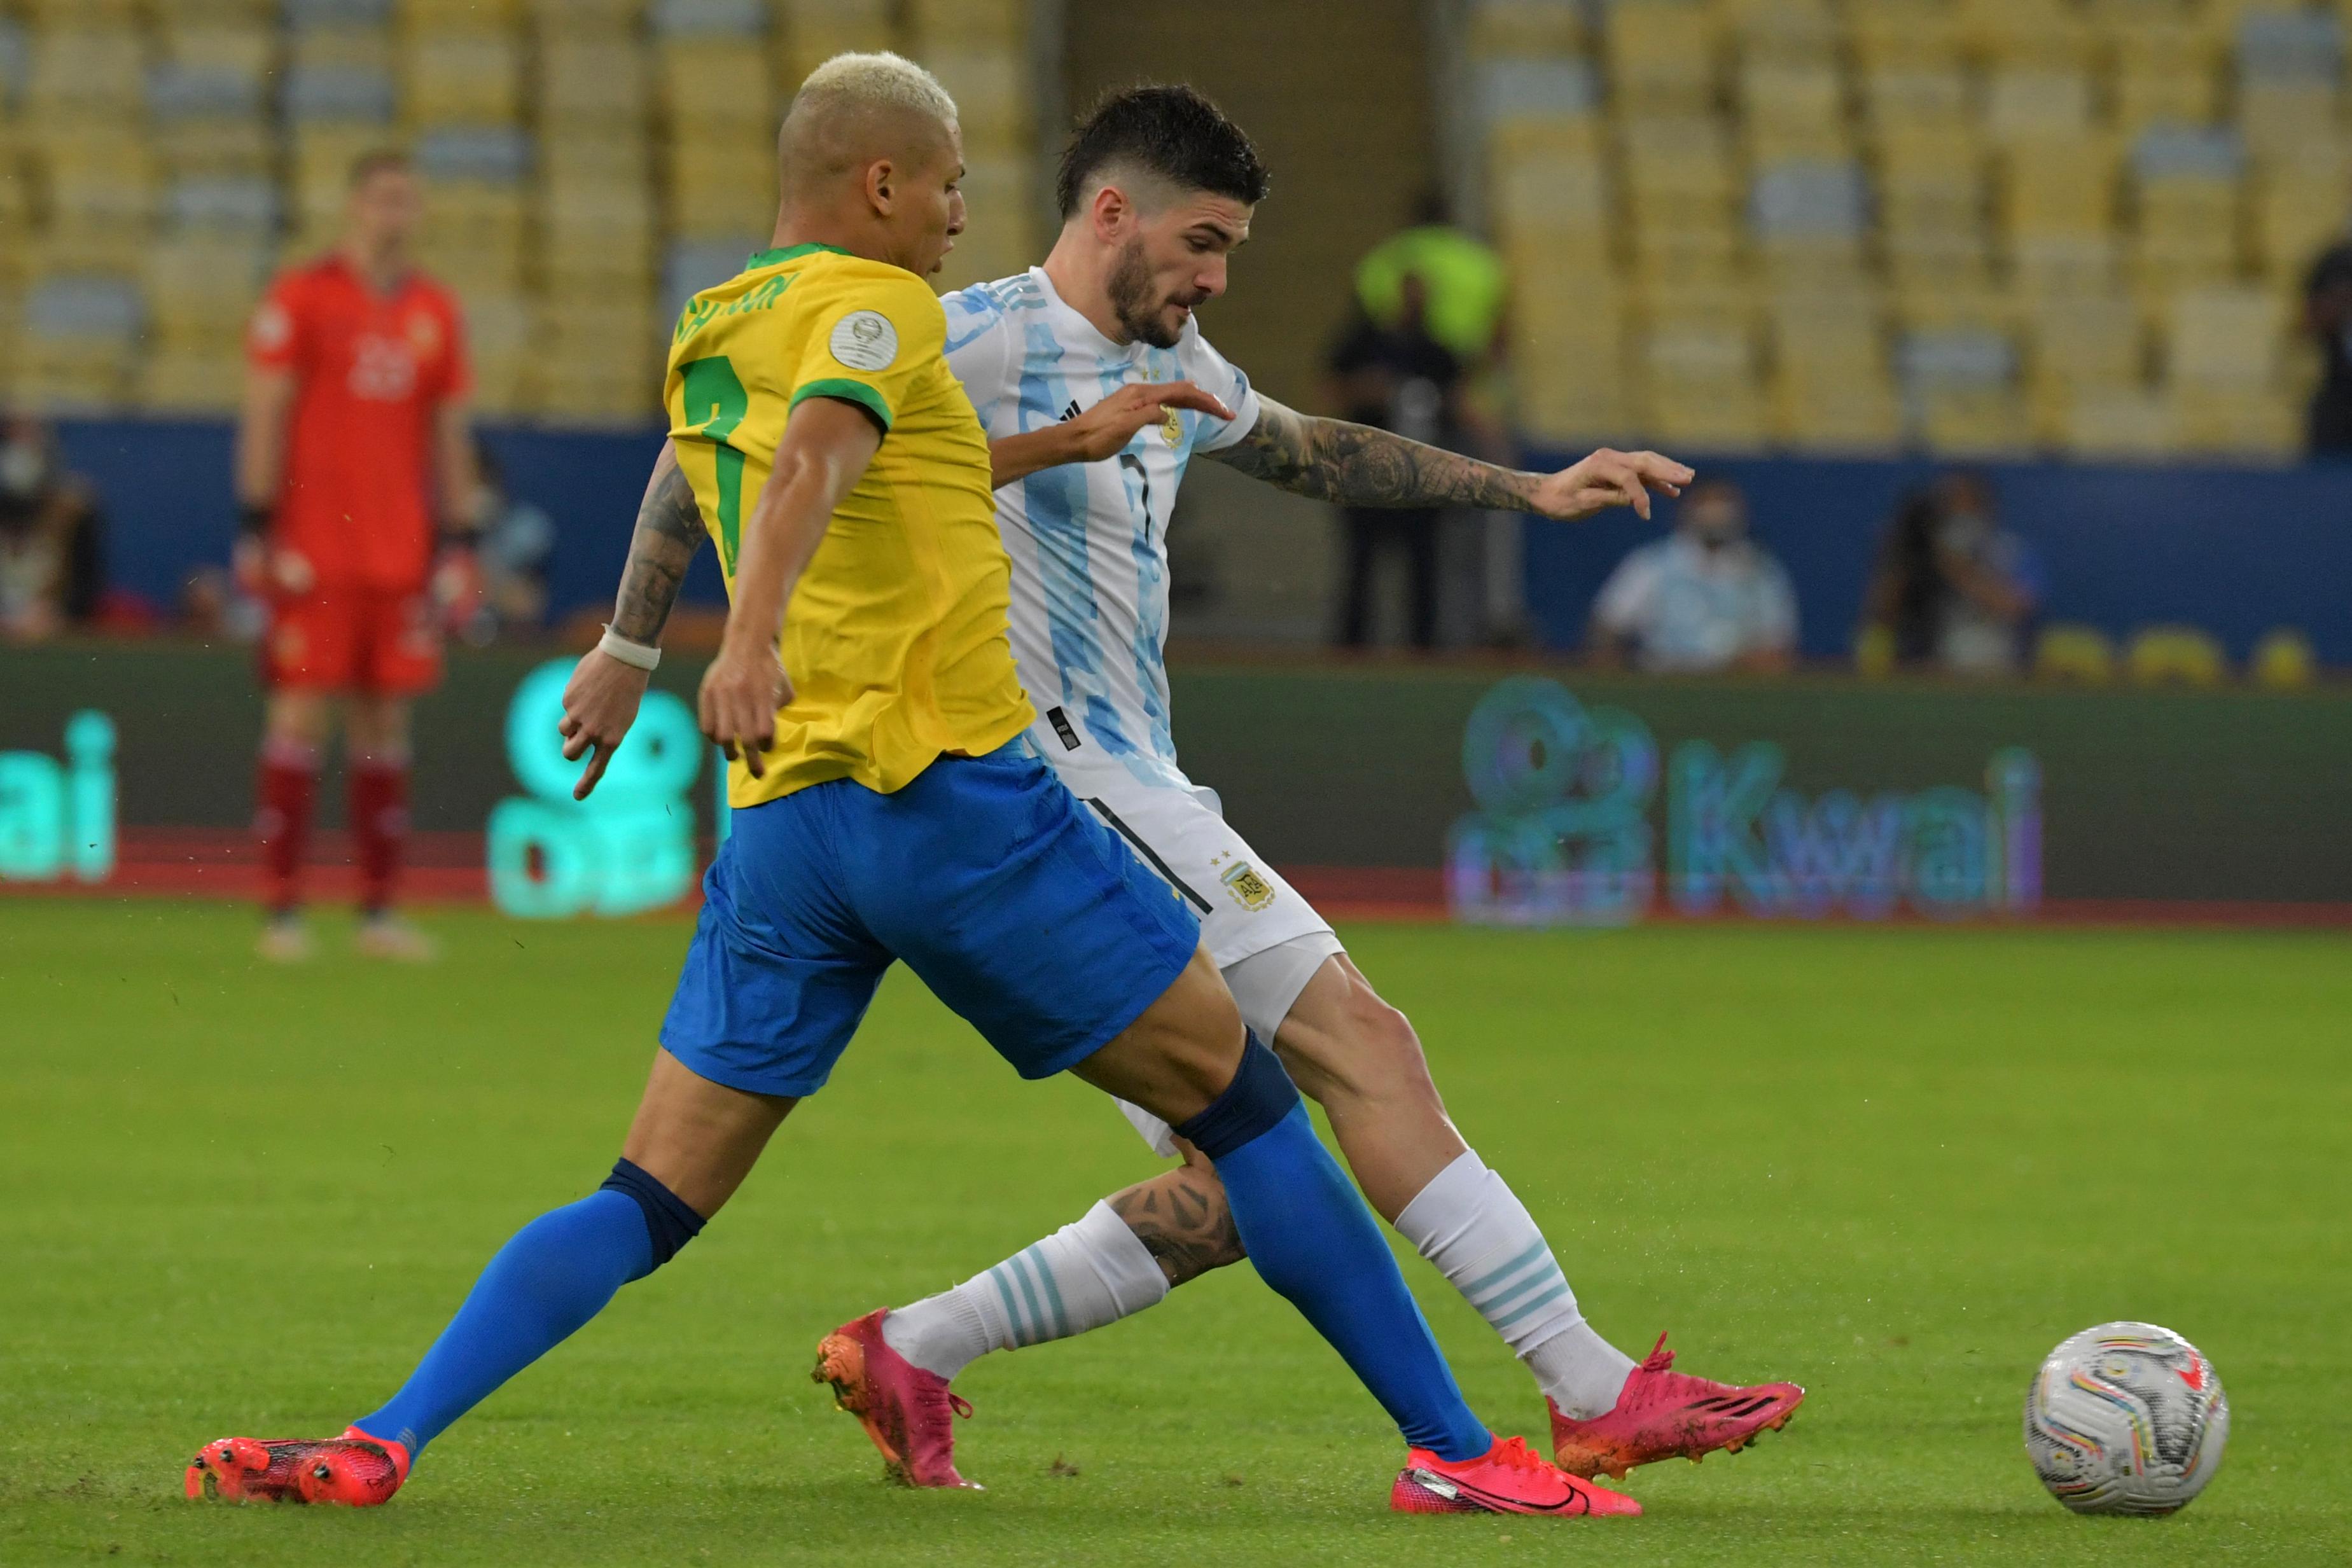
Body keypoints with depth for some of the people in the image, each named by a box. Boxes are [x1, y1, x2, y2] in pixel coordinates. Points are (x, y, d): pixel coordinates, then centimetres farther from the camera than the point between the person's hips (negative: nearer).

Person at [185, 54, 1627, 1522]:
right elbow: (808, 468, -24)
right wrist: (750, 644, -42)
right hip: (947, 788, -7)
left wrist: (630, 650, 61)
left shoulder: (706, 342, 21)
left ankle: (385, 1443, -11)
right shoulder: (876, 307, -4)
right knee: (1242, 1097, 3)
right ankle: (1453, 1447, 4)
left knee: (651, 1203, 6)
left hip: (781, 830, 7)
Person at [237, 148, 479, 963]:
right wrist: (256, 527, -10)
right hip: (313, 548, -4)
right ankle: (282, 909, -4)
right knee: (301, 712, -6)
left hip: (400, 552, 4)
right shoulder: (301, 297, -2)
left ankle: (379, 910, 8)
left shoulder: (435, 313, 12)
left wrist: (457, 541, 10)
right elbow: (264, 415, -3)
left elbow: (450, 432, 16)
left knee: (385, 720, 5)